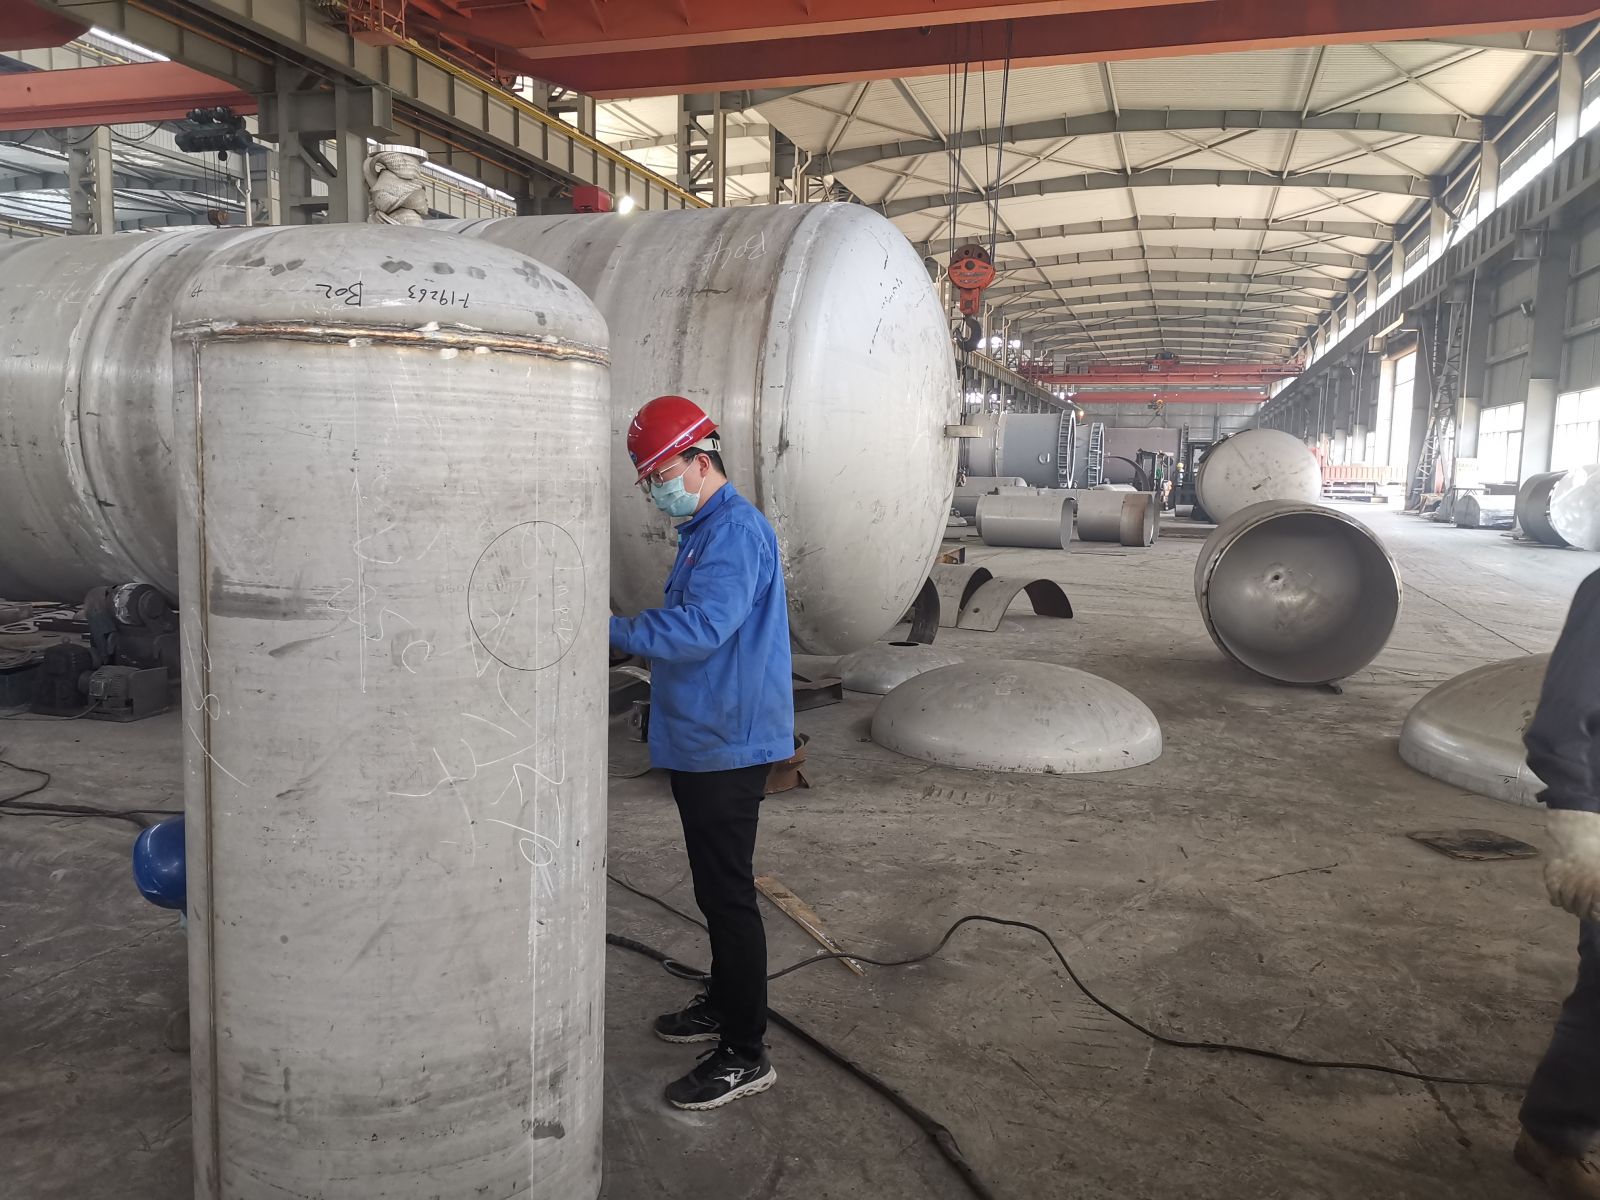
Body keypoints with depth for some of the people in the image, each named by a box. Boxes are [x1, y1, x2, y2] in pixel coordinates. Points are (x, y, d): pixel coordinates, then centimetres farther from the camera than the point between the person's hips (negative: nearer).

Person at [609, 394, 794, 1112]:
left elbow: (701, 628, -28)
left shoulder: (734, 530, -18)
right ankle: (724, 1005, 36)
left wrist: (613, 632, -23)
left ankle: (746, 1054, 7)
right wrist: (630, 631, 8)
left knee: (728, 894, -3)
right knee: (715, 888, 21)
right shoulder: (705, 528, 15)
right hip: (702, 741, 10)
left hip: (727, 746, -10)